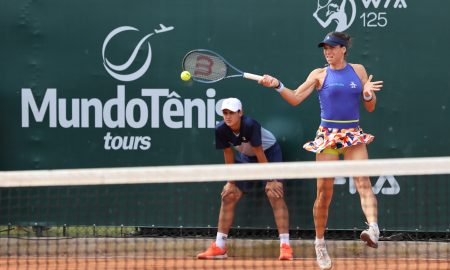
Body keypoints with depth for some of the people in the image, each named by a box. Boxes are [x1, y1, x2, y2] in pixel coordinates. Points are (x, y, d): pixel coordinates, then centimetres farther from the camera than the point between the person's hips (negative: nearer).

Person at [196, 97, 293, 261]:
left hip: (269, 151, -6)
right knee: (228, 196, 2)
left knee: (275, 194, -22)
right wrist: (231, 182, -4)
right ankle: (219, 248, 10)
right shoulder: (221, 130, -19)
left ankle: (285, 246, -24)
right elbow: (228, 155, -7)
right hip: (246, 156, 6)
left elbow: (260, 154, -29)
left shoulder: (250, 125, -33)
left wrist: (270, 181, -25)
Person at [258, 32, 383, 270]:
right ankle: (320, 243, 16)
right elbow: (295, 98, -1)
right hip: (328, 135, 0)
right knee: (324, 194, 1)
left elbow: (370, 107, 12)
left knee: (363, 182, -22)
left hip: (353, 135, 0)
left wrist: (368, 94, -9)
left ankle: (373, 229, -41)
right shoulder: (320, 74, 6)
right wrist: (277, 85, -15)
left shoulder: (358, 70, 10)